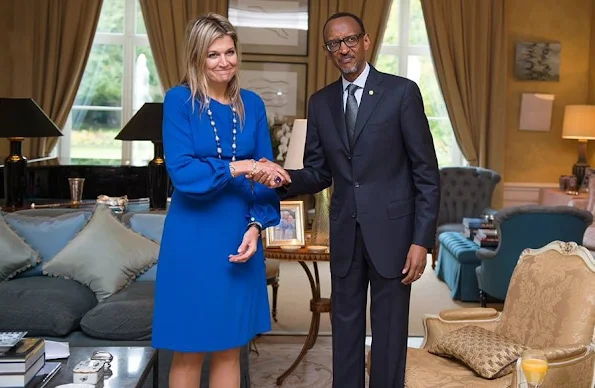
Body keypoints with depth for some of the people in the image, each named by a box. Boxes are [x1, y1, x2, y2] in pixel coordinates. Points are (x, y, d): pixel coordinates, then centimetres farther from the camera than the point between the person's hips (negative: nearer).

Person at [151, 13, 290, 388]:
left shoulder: (252, 104, 6)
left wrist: (256, 226, -8)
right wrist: (238, 167, -22)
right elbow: (181, 172, -15)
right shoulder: (179, 100, -5)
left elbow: (265, 173, 6)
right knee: (190, 350, 6)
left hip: (240, 235, 4)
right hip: (192, 238, -3)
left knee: (230, 348, 12)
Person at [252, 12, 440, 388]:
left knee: (389, 332, 6)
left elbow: (427, 173, -7)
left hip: (391, 231, -4)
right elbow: (318, 173, 8)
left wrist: (422, 241, -12)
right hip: (345, 234, 4)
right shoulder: (320, 102, 7)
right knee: (345, 328, 14)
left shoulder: (401, 91, -7)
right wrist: (285, 179, -15)